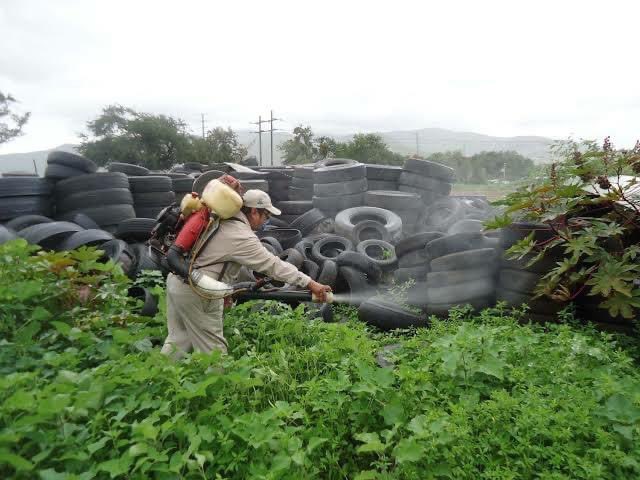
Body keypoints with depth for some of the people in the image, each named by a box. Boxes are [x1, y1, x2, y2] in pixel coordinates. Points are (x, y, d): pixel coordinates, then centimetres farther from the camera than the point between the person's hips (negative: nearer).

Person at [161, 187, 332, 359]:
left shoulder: (219, 220, 5)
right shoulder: (243, 238, -17)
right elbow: (275, 265, -16)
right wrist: (310, 283, -13)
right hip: (196, 292, -9)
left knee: (178, 338, 22)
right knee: (213, 348, 2)